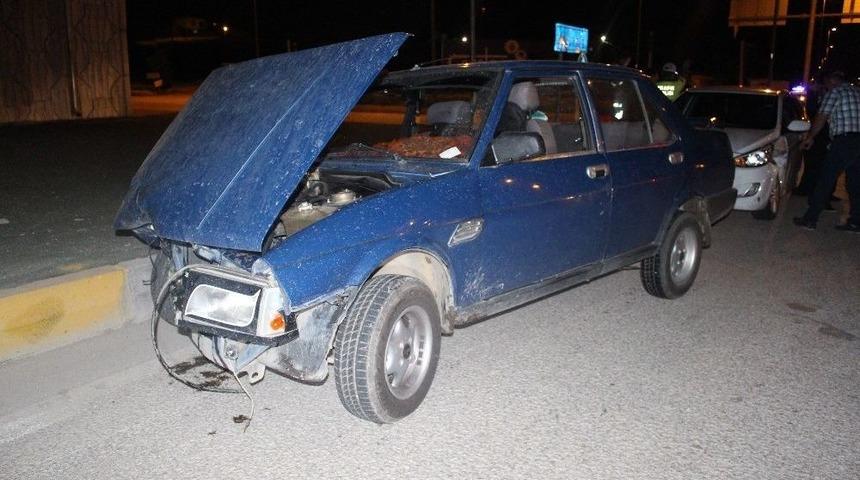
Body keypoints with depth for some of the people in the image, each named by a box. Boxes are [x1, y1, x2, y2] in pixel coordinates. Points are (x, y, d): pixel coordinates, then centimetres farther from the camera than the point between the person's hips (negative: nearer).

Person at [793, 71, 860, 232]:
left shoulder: (835, 92, -2)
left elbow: (821, 118, -1)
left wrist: (809, 137, 12)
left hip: (844, 141, -7)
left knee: (825, 180, -3)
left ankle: (810, 219, -2)